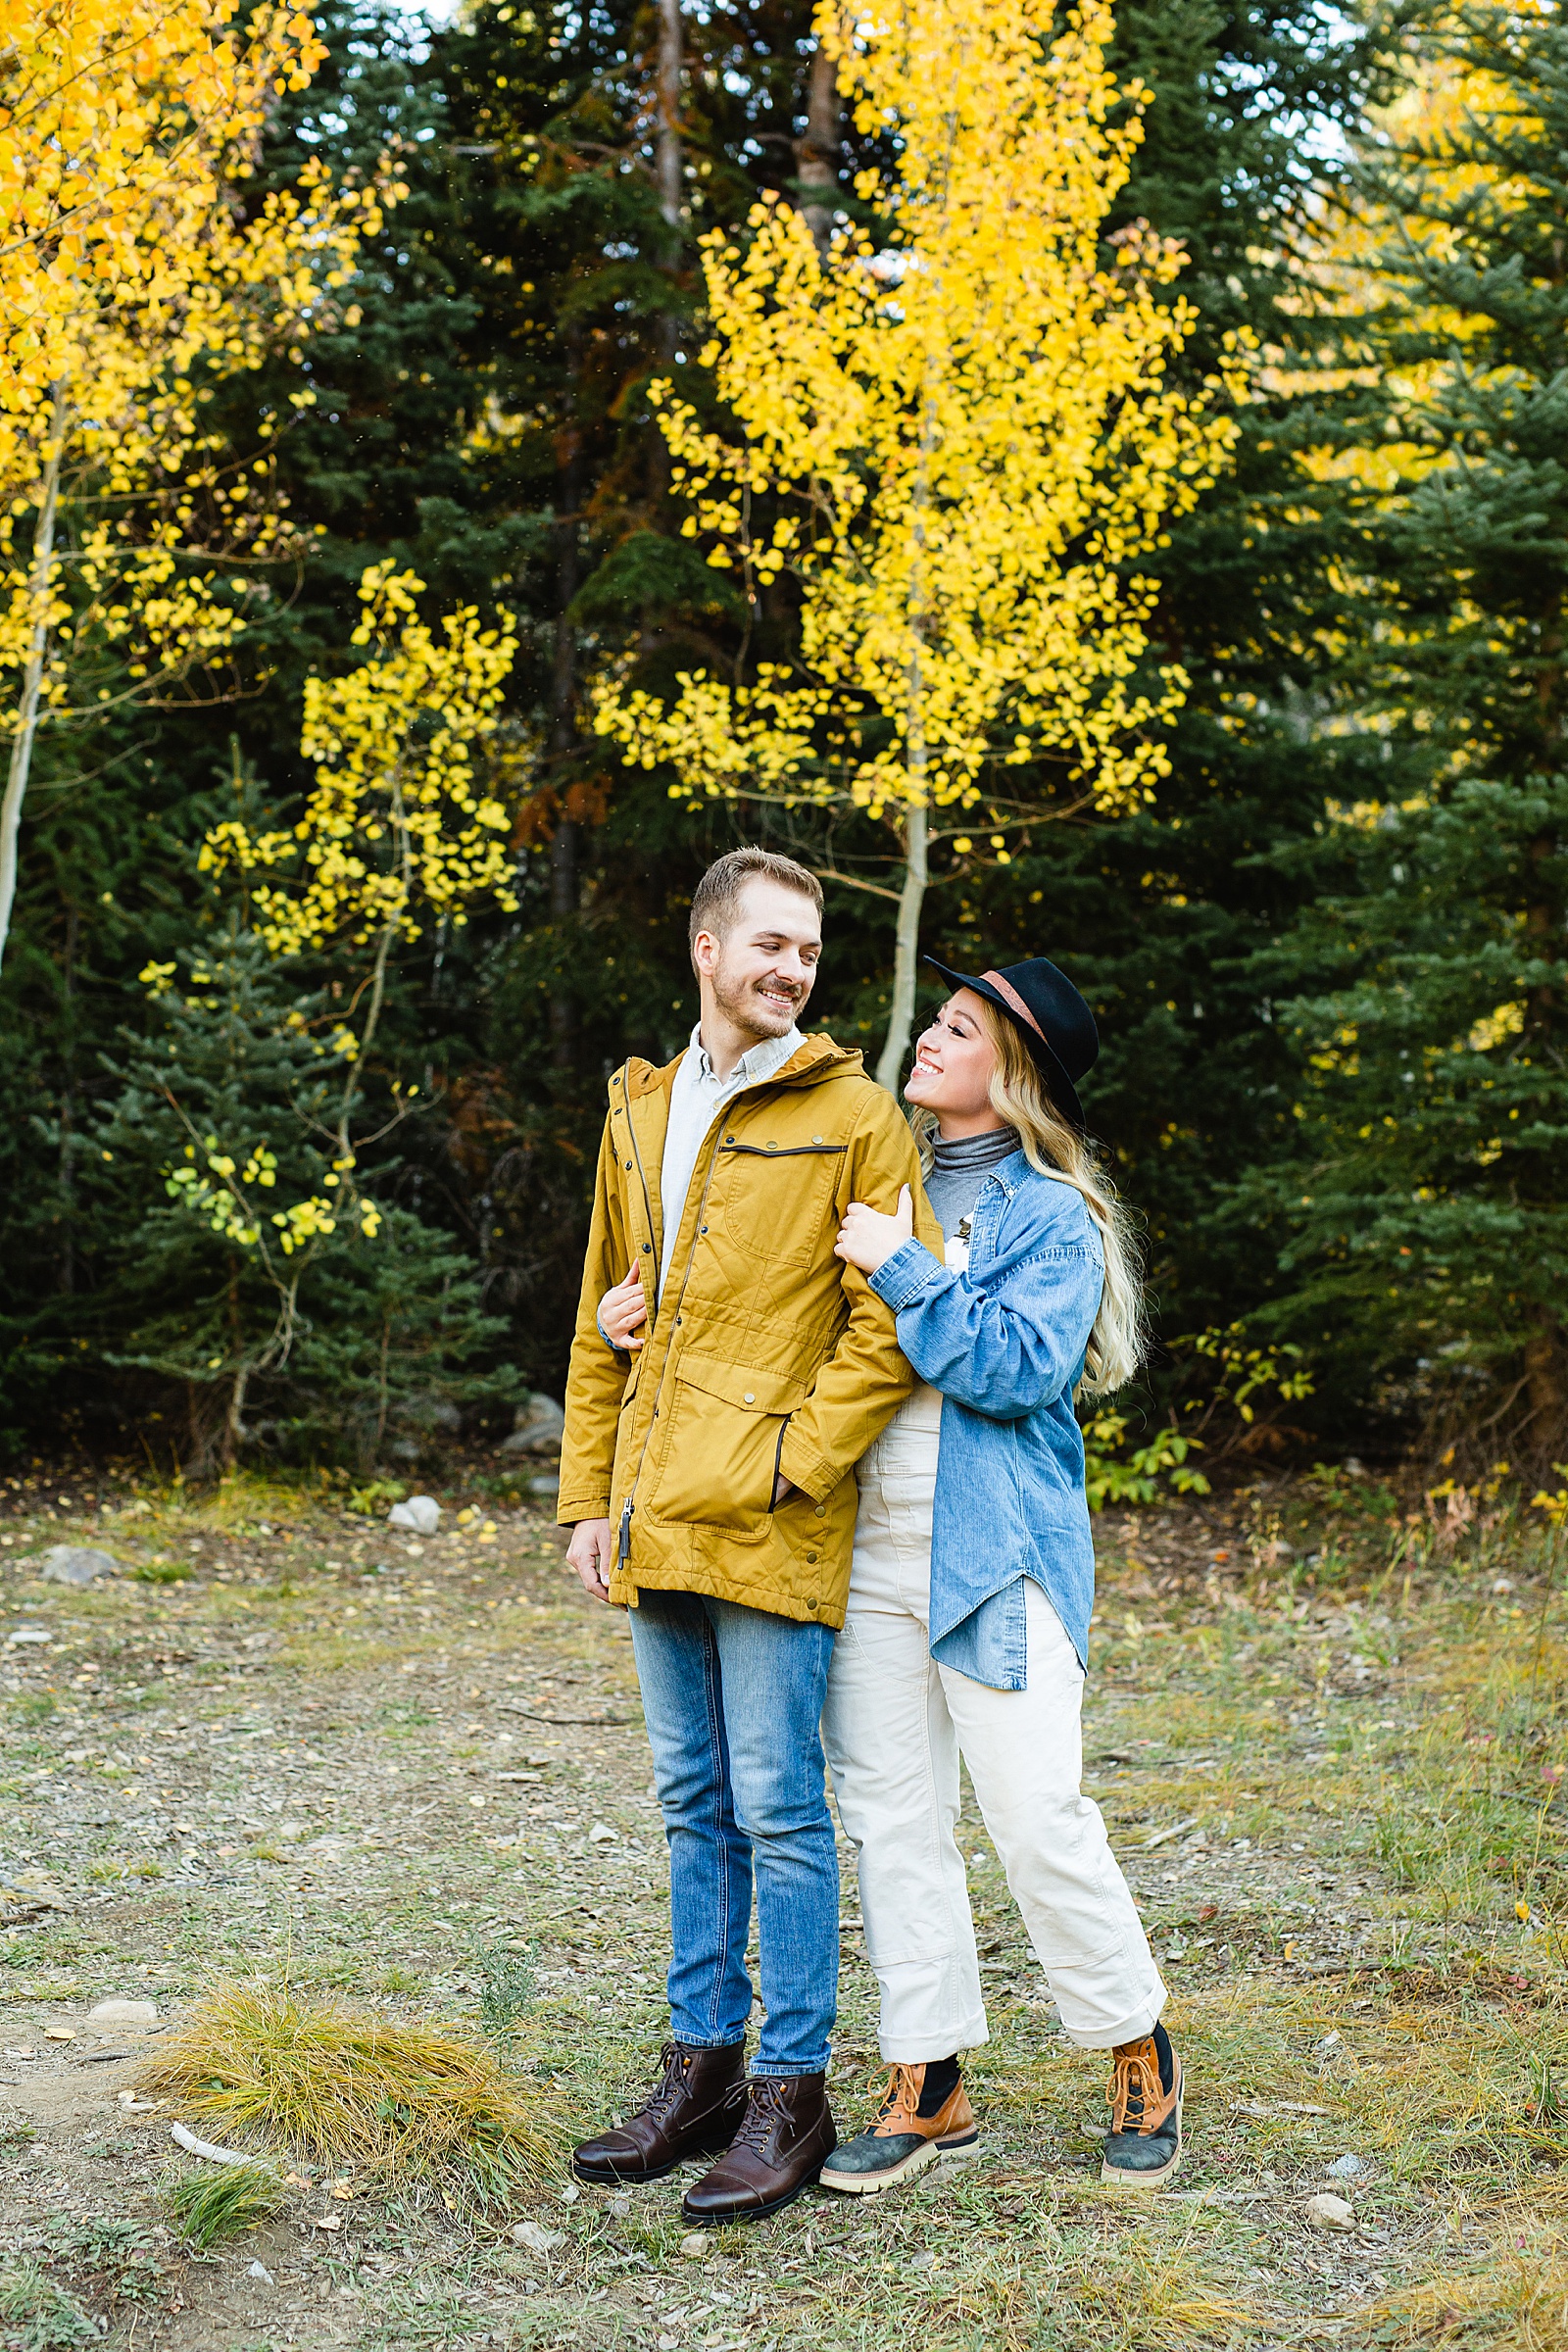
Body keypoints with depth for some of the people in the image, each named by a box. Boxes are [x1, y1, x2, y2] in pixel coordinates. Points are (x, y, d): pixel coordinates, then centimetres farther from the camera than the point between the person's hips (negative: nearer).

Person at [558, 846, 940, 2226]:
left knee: (777, 1809, -1)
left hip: (772, 1529, -6)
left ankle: (792, 2097, 10)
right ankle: (703, 2067, 25)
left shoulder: (853, 1116, -3)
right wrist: (590, 1497, 13)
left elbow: (891, 1331, -8)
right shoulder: (640, 1114, 15)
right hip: (655, 1528, 6)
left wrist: (787, 1468, -15)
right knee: (693, 1803, 14)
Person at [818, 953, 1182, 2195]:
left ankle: (1140, 2058, 14)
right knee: (890, 1813, 6)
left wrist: (906, 1268, -18)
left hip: (996, 1551, -6)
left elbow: (1019, 1368, -17)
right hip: (867, 1545, 6)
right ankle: (928, 2087, 17)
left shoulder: (1051, 1214, -3)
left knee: (1038, 1815, -7)